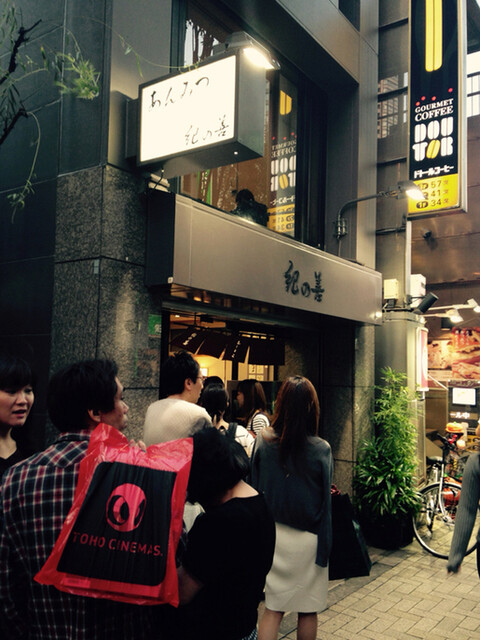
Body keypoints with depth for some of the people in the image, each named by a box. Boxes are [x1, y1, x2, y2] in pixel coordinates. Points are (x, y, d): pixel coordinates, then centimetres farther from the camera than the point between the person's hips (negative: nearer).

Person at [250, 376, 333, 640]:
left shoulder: (263, 440, -9)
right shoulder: (320, 449, -15)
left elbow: (253, 487, -1)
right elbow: (325, 502, -9)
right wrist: (324, 548, 0)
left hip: (272, 534, 2)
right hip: (307, 539, -2)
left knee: (273, 608, 14)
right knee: (308, 611, 16)